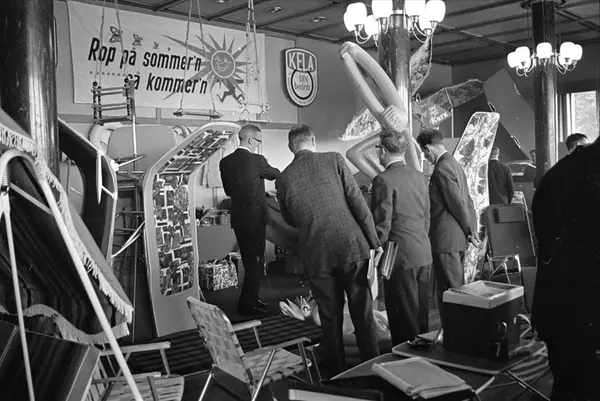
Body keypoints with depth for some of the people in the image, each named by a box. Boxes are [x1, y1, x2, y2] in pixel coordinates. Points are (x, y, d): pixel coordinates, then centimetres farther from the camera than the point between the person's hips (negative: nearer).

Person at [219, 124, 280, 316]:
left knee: (249, 262, 18)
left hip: (237, 219, 7)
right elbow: (275, 174, 4)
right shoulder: (257, 160, -14)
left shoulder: (225, 162, 2)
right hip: (255, 219, -6)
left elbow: (228, 190, 12)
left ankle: (250, 300, 27)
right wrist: (265, 169, 25)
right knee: (256, 263, 4)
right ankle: (247, 305, 7)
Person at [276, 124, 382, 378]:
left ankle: (336, 374, 23)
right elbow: (358, 203, -4)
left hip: (316, 256, 1)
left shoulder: (283, 179, 3)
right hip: (352, 246, -1)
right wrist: (374, 242, 0)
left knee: (330, 318, 14)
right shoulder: (334, 160, -1)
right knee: (363, 313, 10)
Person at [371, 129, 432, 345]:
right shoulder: (419, 176, 9)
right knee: (420, 313, 17)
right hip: (424, 254, 8)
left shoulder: (383, 180, -14)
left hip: (401, 256, -7)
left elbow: (382, 225, -15)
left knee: (404, 320, 2)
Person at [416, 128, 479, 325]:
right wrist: (471, 230, 11)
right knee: (458, 288, 17)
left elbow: (458, 204, -18)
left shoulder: (441, 169, -16)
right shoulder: (455, 164, 15)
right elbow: (466, 201, 15)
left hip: (446, 239, -10)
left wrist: (470, 231, -7)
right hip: (458, 238, 10)